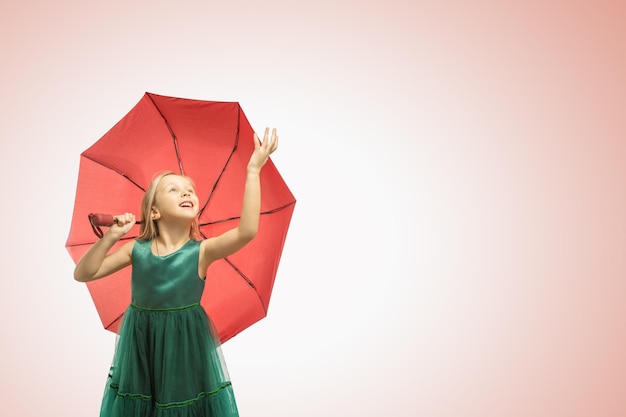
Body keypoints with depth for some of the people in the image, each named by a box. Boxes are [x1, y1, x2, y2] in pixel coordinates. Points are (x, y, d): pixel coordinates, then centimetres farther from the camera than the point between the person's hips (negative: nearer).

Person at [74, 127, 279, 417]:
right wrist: (110, 237, -18)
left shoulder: (201, 251, -14)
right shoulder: (137, 250, -6)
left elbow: (246, 231, -31)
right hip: (141, 345, 2)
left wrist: (253, 171, -32)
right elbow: (83, 274, -3)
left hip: (186, 348, -2)